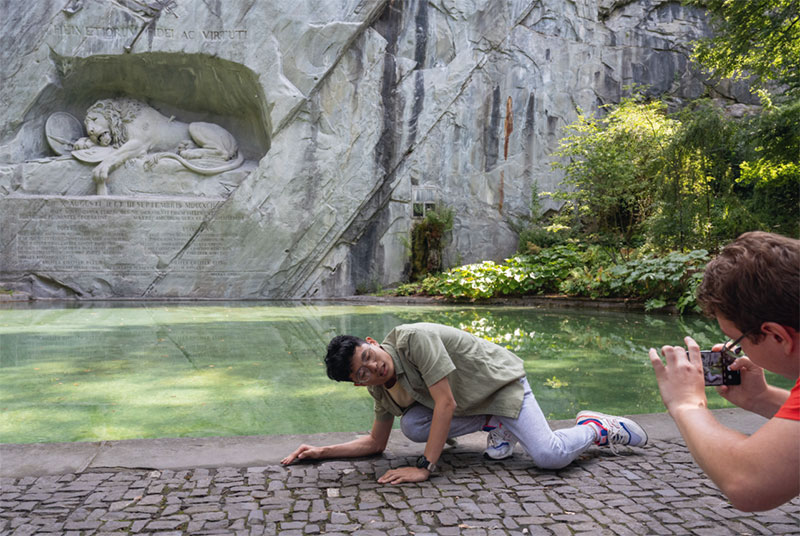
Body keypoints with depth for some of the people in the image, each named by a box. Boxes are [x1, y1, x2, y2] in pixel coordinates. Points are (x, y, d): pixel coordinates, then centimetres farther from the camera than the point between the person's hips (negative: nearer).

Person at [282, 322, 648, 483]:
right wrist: (322, 452, -6)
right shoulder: (381, 388, -7)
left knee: (550, 456, -24)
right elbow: (375, 443, 4)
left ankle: (597, 428, 10)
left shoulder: (412, 338, -32)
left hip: (500, 380, -7)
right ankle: (494, 424, 4)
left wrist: (424, 467, -34)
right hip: (467, 401, 7)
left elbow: (446, 404, -33)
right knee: (412, 426, -19)